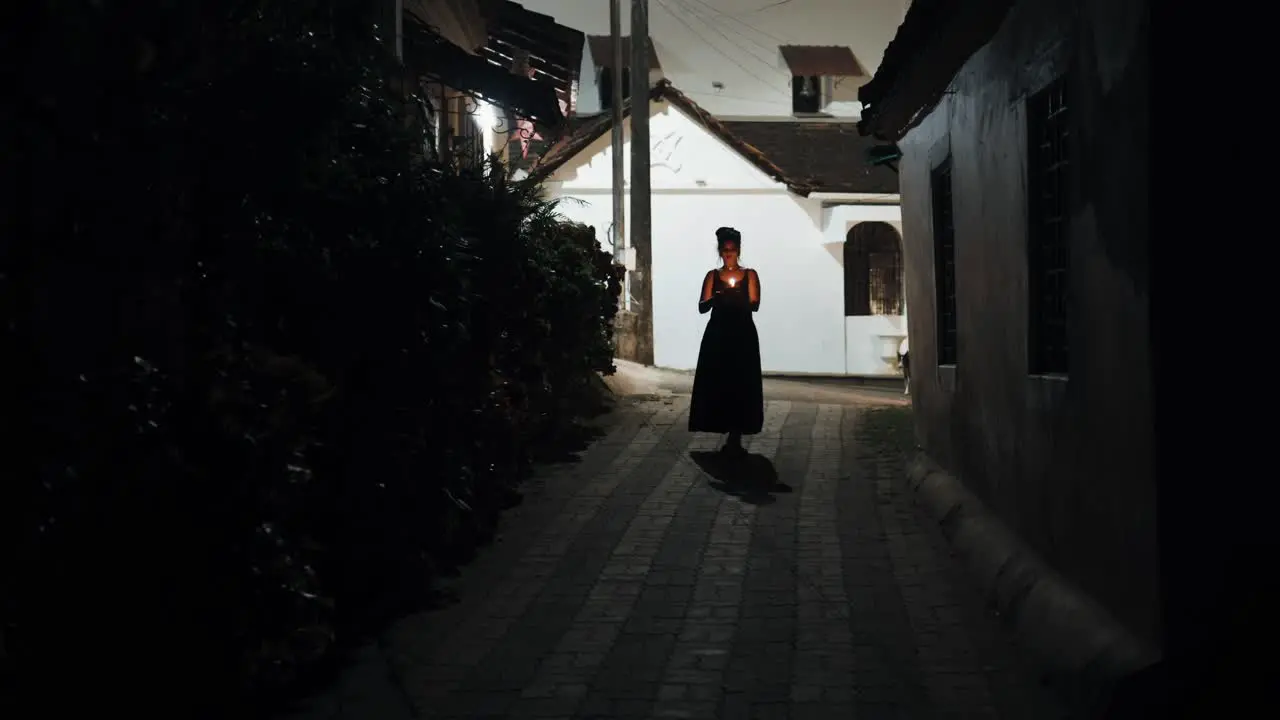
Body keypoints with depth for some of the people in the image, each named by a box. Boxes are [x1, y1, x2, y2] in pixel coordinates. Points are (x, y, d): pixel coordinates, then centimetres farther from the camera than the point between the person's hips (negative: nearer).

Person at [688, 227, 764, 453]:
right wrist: (715, 298, -21)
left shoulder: (749, 275, 6)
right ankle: (731, 438, 4)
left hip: (743, 336, -1)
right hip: (717, 336, 1)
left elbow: (755, 305, -6)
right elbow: (701, 307, 1)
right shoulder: (712, 276, 9)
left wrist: (736, 299, -26)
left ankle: (735, 439, -1)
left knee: (741, 386, -5)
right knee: (717, 385, -3)